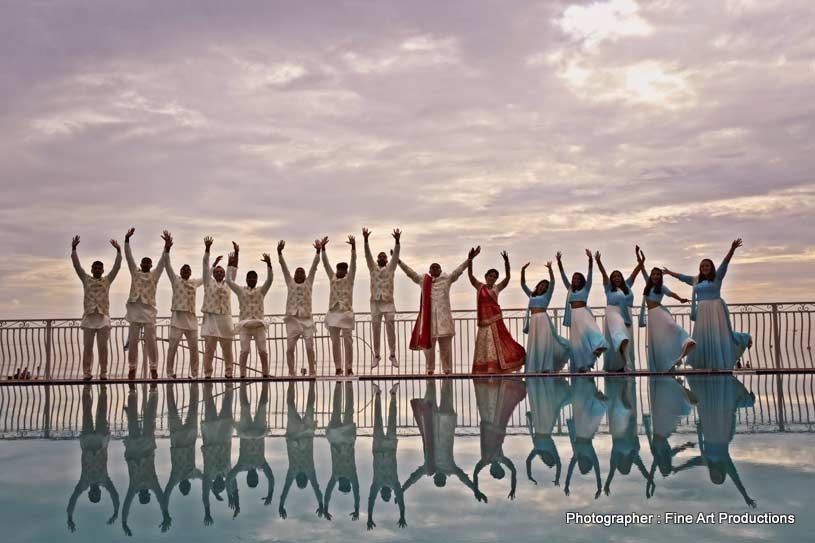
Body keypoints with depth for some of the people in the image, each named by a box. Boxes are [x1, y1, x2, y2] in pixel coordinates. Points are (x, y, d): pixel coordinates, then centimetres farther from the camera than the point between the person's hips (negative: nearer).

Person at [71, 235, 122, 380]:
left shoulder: (107, 280, 11)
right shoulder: (86, 279, 12)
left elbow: (117, 266, 2)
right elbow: (76, 265, 3)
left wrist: (118, 251, -9)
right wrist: (73, 249, -6)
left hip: (103, 318, 0)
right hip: (89, 317, 1)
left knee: (103, 348, 1)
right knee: (87, 348, 1)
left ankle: (103, 374, 3)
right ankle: (86, 374, 4)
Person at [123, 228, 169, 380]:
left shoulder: (154, 275, 9)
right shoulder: (135, 272, 12)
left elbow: (162, 262, -5)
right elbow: (129, 257, 4)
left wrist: (166, 249, -22)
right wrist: (127, 239, -8)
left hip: (149, 310, -1)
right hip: (134, 310, 1)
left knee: (151, 341, -2)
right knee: (132, 341, 4)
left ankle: (154, 367, 4)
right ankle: (132, 367, 10)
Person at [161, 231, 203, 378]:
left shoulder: (194, 283, 17)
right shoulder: (175, 280, 5)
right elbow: (167, 264, -5)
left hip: (192, 319, 4)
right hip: (178, 318, -4)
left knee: (194, 348, 6)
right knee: (172, 347, -5)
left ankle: (194, 374, 14)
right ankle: (170, 373, 0)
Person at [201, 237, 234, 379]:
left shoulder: (228, 284, 13)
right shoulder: (208, 282, 7)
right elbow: (205, 266, 0)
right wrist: (207, 248, -10)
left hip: (225, 319, 2)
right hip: (211, 318, -2)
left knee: (227, 349, 6)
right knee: (209, 348, -4)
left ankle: (228, 373, 14)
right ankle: (207, 373, 2)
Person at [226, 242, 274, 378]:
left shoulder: (261, 291, 8)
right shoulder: (241, 291, 7)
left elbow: (269, 279, -6)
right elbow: (229, 280, -4)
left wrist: (269, 264, -20)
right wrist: (231, 264, -12)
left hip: (259, 324, 1)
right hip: (245, 325, -1)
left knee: (263, 351, 2)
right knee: (244, 350, -5)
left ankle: (265, 373, 9)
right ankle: (242, 374, -2)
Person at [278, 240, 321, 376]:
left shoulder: (308, 282, 11)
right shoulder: (290, 283, 13)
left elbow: (314, 265, 2)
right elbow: (283, 266, 4)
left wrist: (318, 251, -8)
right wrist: (279, 252, -7)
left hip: (306, 319, -1)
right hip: (292, 319, 1)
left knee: (309, 347, -6)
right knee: (290, 348, -1)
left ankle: (312, 371, 1)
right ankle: (291, 372, 8)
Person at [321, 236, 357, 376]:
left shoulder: (349, 279, 3)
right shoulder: (332, 277, 11)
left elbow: (353, 263, -8)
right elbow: (325, 263, 5)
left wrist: (353, 246, -21)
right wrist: (322, 248, -7)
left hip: (346, 313, -3)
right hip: (333, 313, 3)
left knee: (348, 342, -2)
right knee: (335, 342, 4)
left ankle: (349, 368, 2)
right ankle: (338, 368, 9)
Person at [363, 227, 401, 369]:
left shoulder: (391, 268, 8)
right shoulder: (373, 268, 10)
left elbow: (395, 256, -7)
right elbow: (367, 255, -2)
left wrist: (397, 241, -22)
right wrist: (366, 240, -17)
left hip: (388, 303, -1)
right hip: (375, 303, 1)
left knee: (391, 331, -1)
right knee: (376, 331, 4)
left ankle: (393, 355, 9)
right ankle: (376, 355, 13)